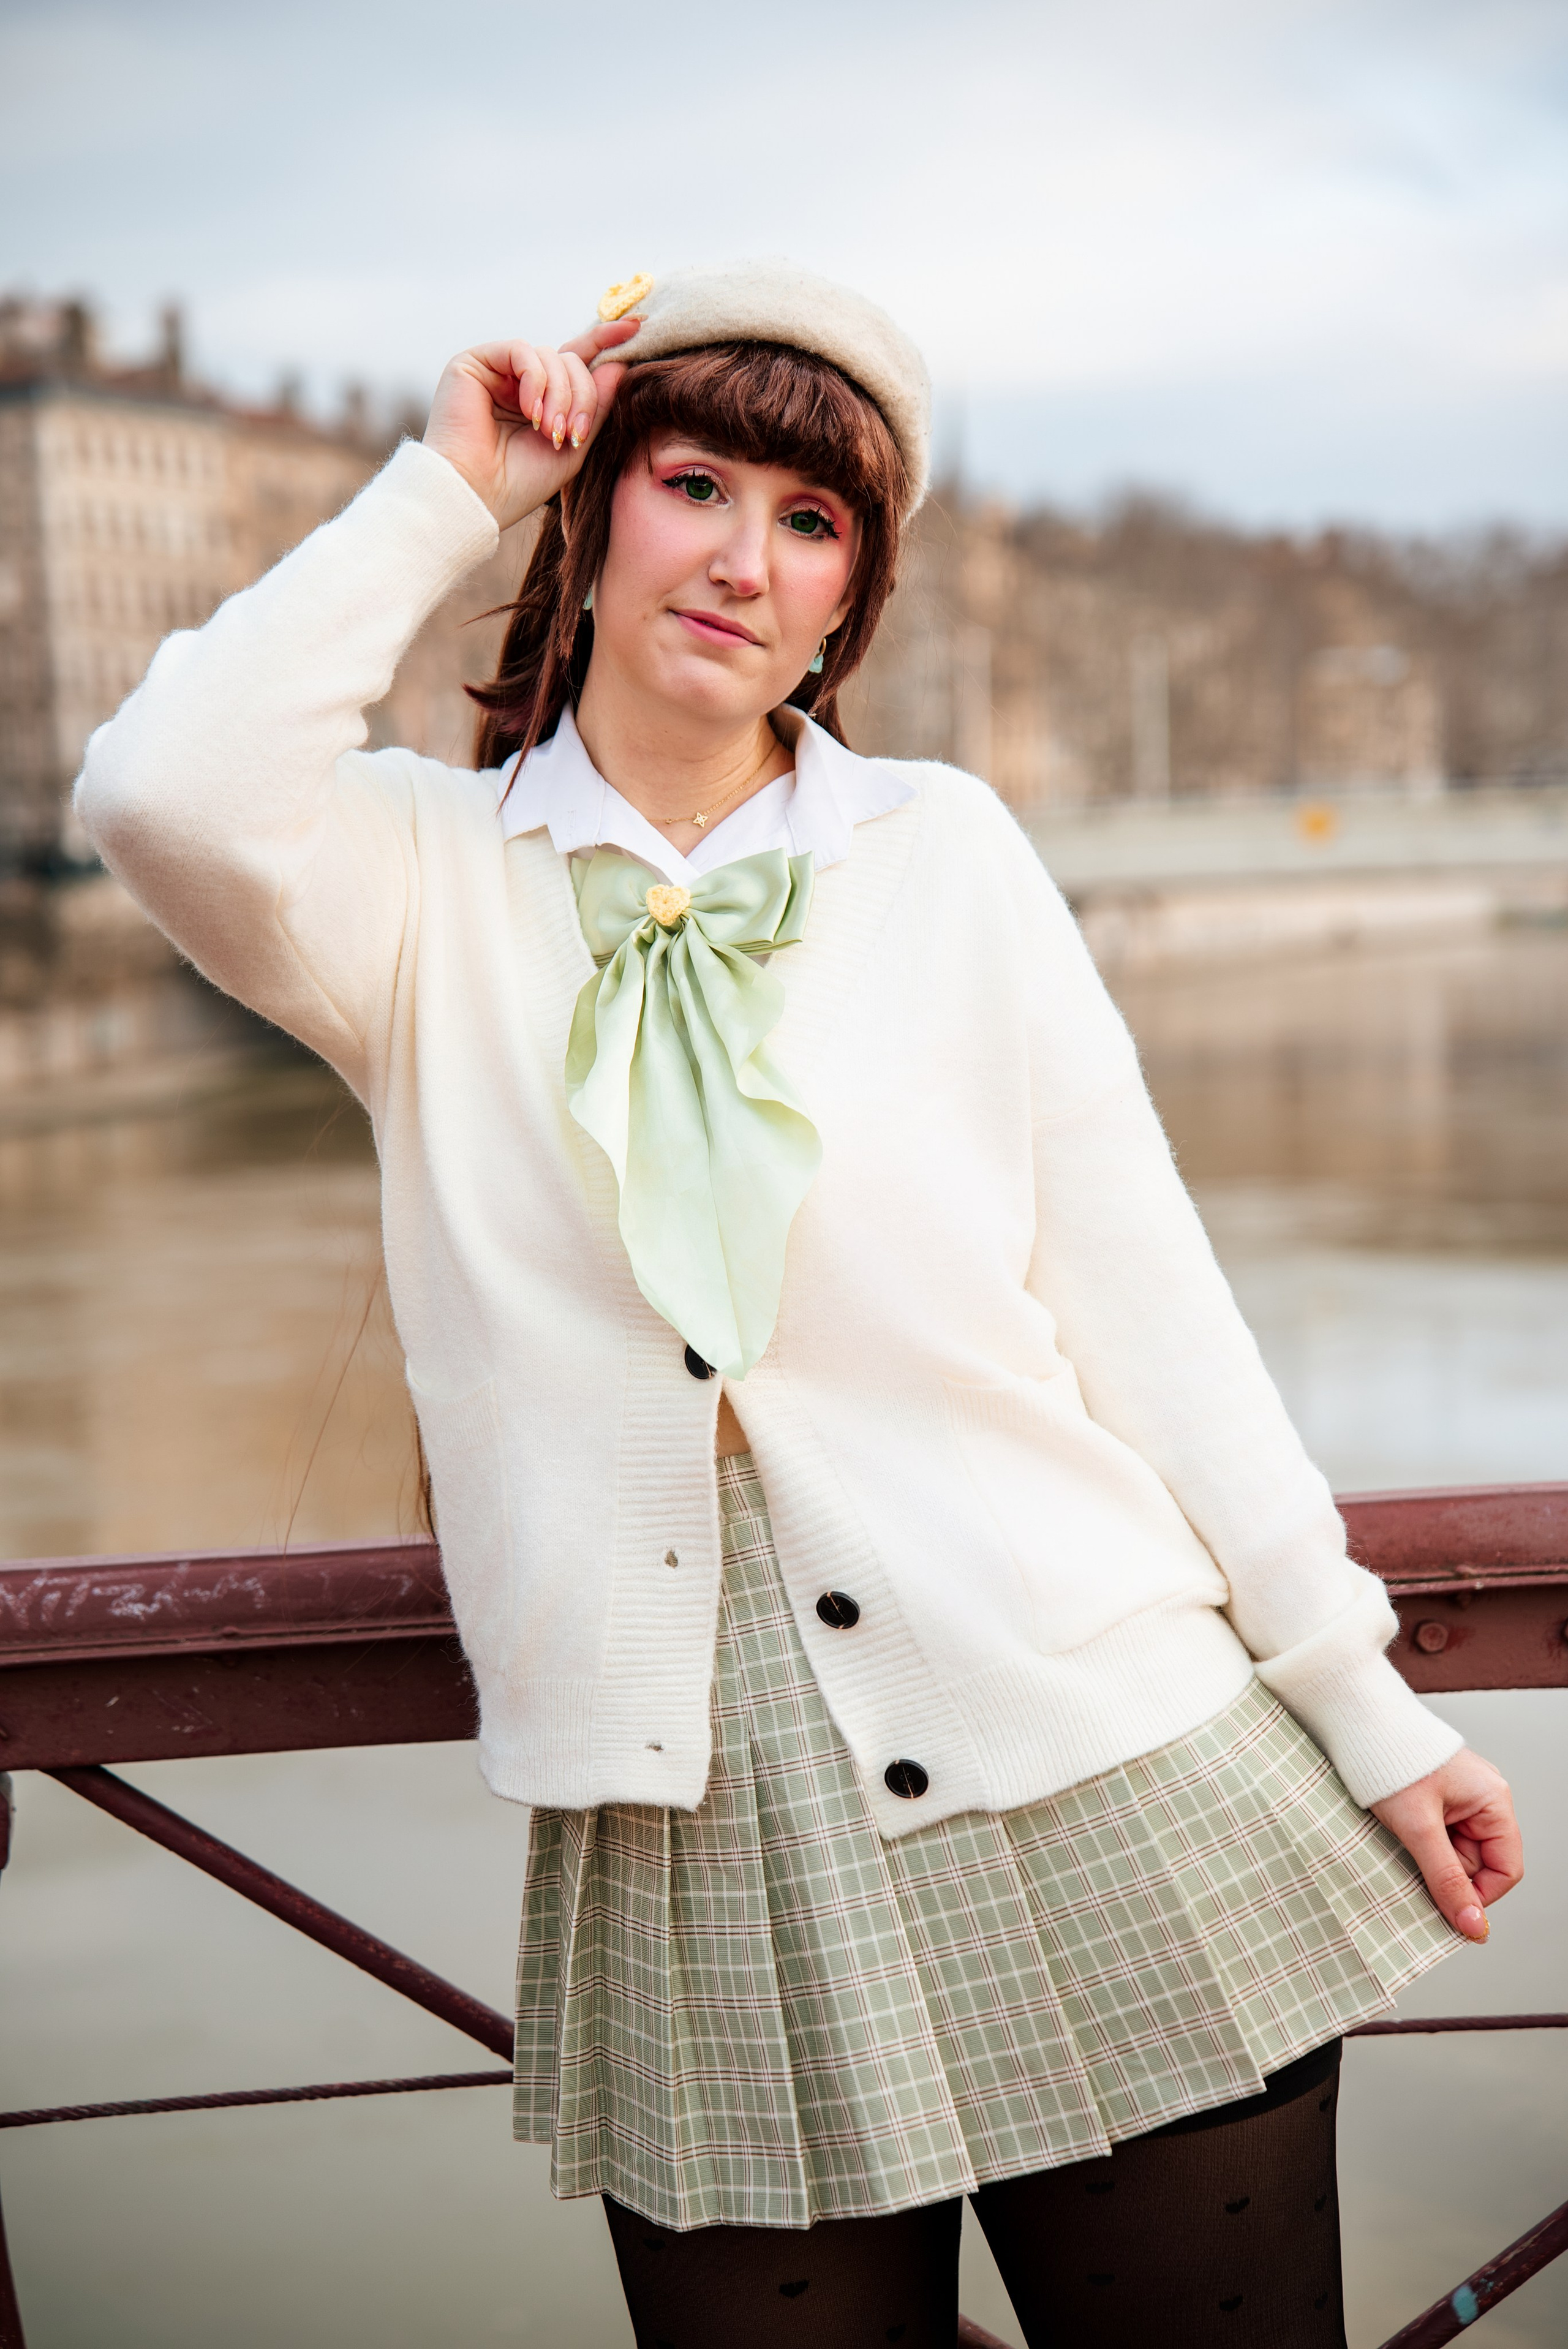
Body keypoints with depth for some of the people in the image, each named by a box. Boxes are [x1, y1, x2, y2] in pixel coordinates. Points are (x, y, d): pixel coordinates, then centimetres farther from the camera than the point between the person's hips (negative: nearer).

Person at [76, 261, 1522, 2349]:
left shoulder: (947, 851, 5)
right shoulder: (433, 882, 3)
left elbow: (1139, 1293, 4)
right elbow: (165, 797, -19)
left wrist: (1361, 1706, 3)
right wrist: (447, 490, -6)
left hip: (1103, 1805, 1)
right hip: (704, 1890, 0)